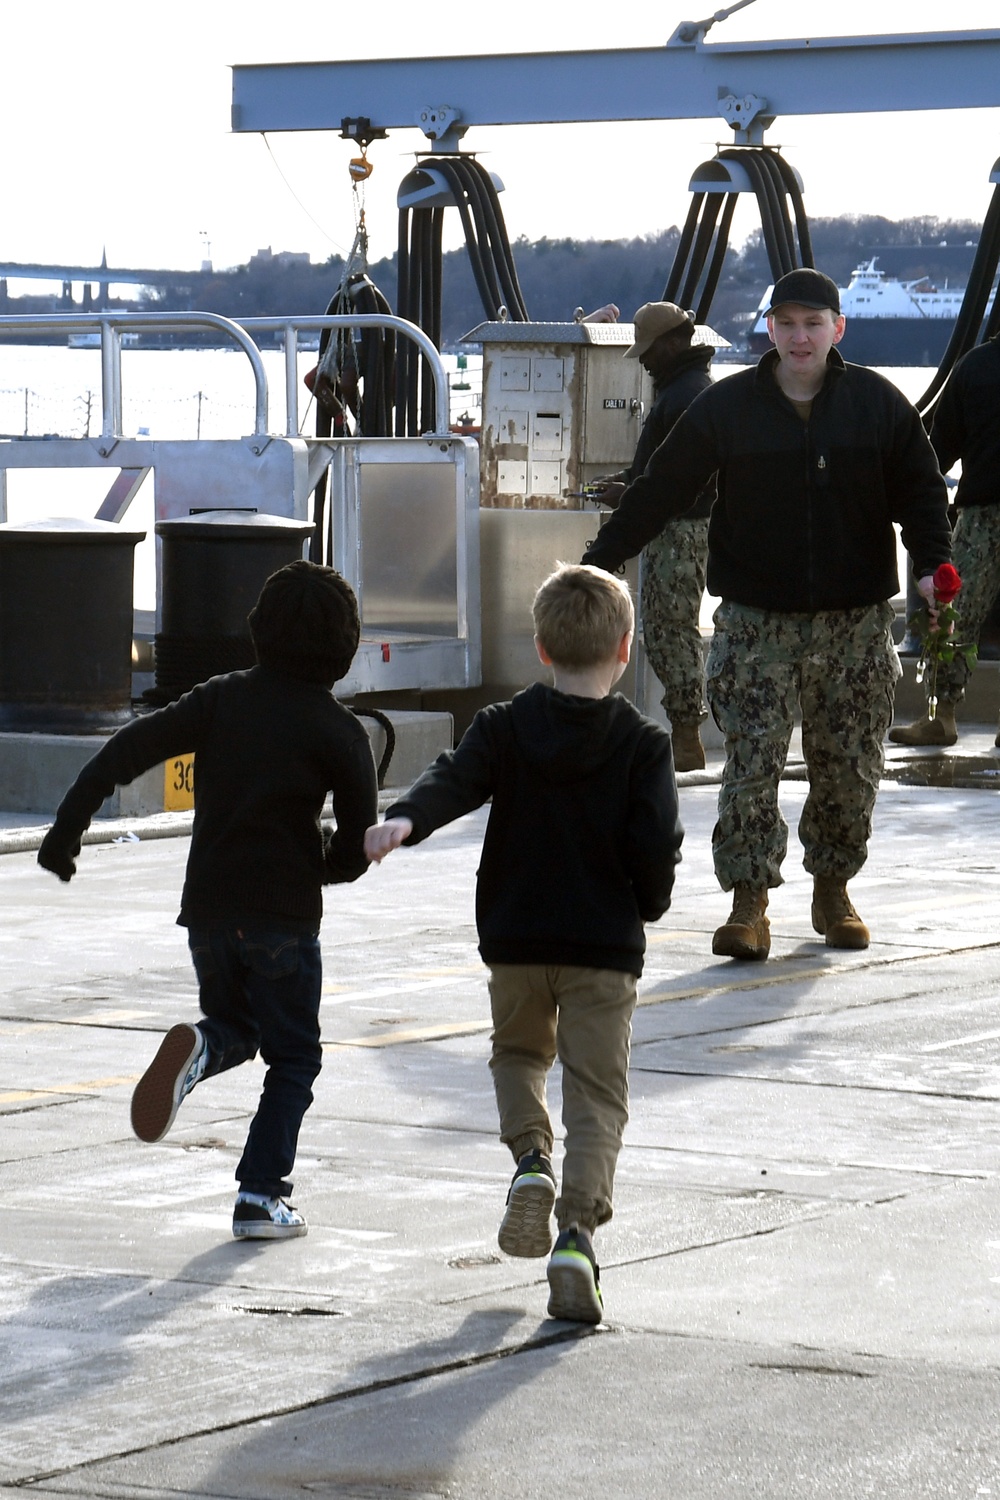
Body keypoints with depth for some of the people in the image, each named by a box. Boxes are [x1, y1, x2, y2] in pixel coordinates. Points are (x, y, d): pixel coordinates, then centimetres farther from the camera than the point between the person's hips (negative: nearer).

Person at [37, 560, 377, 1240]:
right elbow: (358, 847, -8)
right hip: (283, 916, -3)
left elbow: (126, 751, -5)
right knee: (293, 1057, 10)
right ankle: (261, 1197, 0)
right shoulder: (339, 731, -7)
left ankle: (200, 1047, -11)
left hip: (208, 909, 3)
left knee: (235, 1025, 25)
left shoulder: (221, 699, 2)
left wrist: (66, 829, -3)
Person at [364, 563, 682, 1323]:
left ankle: (532, 1159, 2)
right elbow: (656, 842, -9)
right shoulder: (642, 744, -4)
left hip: (514, 937, 2)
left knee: (519, 1053, 28)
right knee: (596, 1094, 2)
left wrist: (405, 821, -30)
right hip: (605, 946, -2)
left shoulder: (506, 727, 1)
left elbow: (454, 780, -16)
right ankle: (578, 1231, -15)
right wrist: (649, 905, 9)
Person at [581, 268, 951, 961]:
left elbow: (921, 487, 5)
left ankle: (834, 888, 23)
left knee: (851, 767, 7)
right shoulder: (726, 407, 0)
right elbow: (659, 490, 3)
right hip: (756, 619, -1)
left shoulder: (878, 403, 2)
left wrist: (932, 563, -11)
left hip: (855, 619, 1)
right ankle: (749, 902, -5)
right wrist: (599, 562, -1)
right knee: (751, 764, -9)